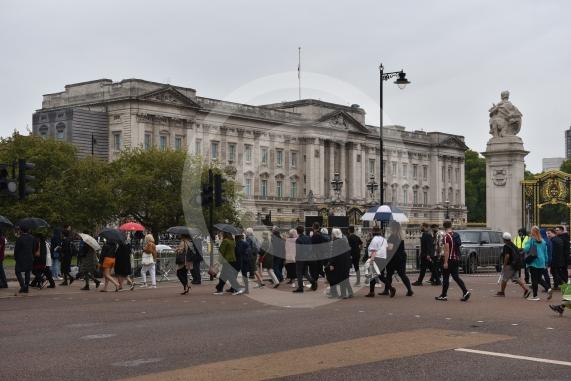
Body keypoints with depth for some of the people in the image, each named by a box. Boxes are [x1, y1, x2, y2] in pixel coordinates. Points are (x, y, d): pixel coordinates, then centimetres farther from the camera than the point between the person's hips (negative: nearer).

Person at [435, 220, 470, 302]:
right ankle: (465, 292, -3)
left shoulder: (446, 236, -15)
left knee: (445, 278, 2)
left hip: (449, 259, -7)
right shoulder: (456, 235, 9)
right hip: (456, 259, 7)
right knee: (456, 277, 10)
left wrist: (445, 262, -19)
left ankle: (444, 295, 8)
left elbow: (447, 250, -20)